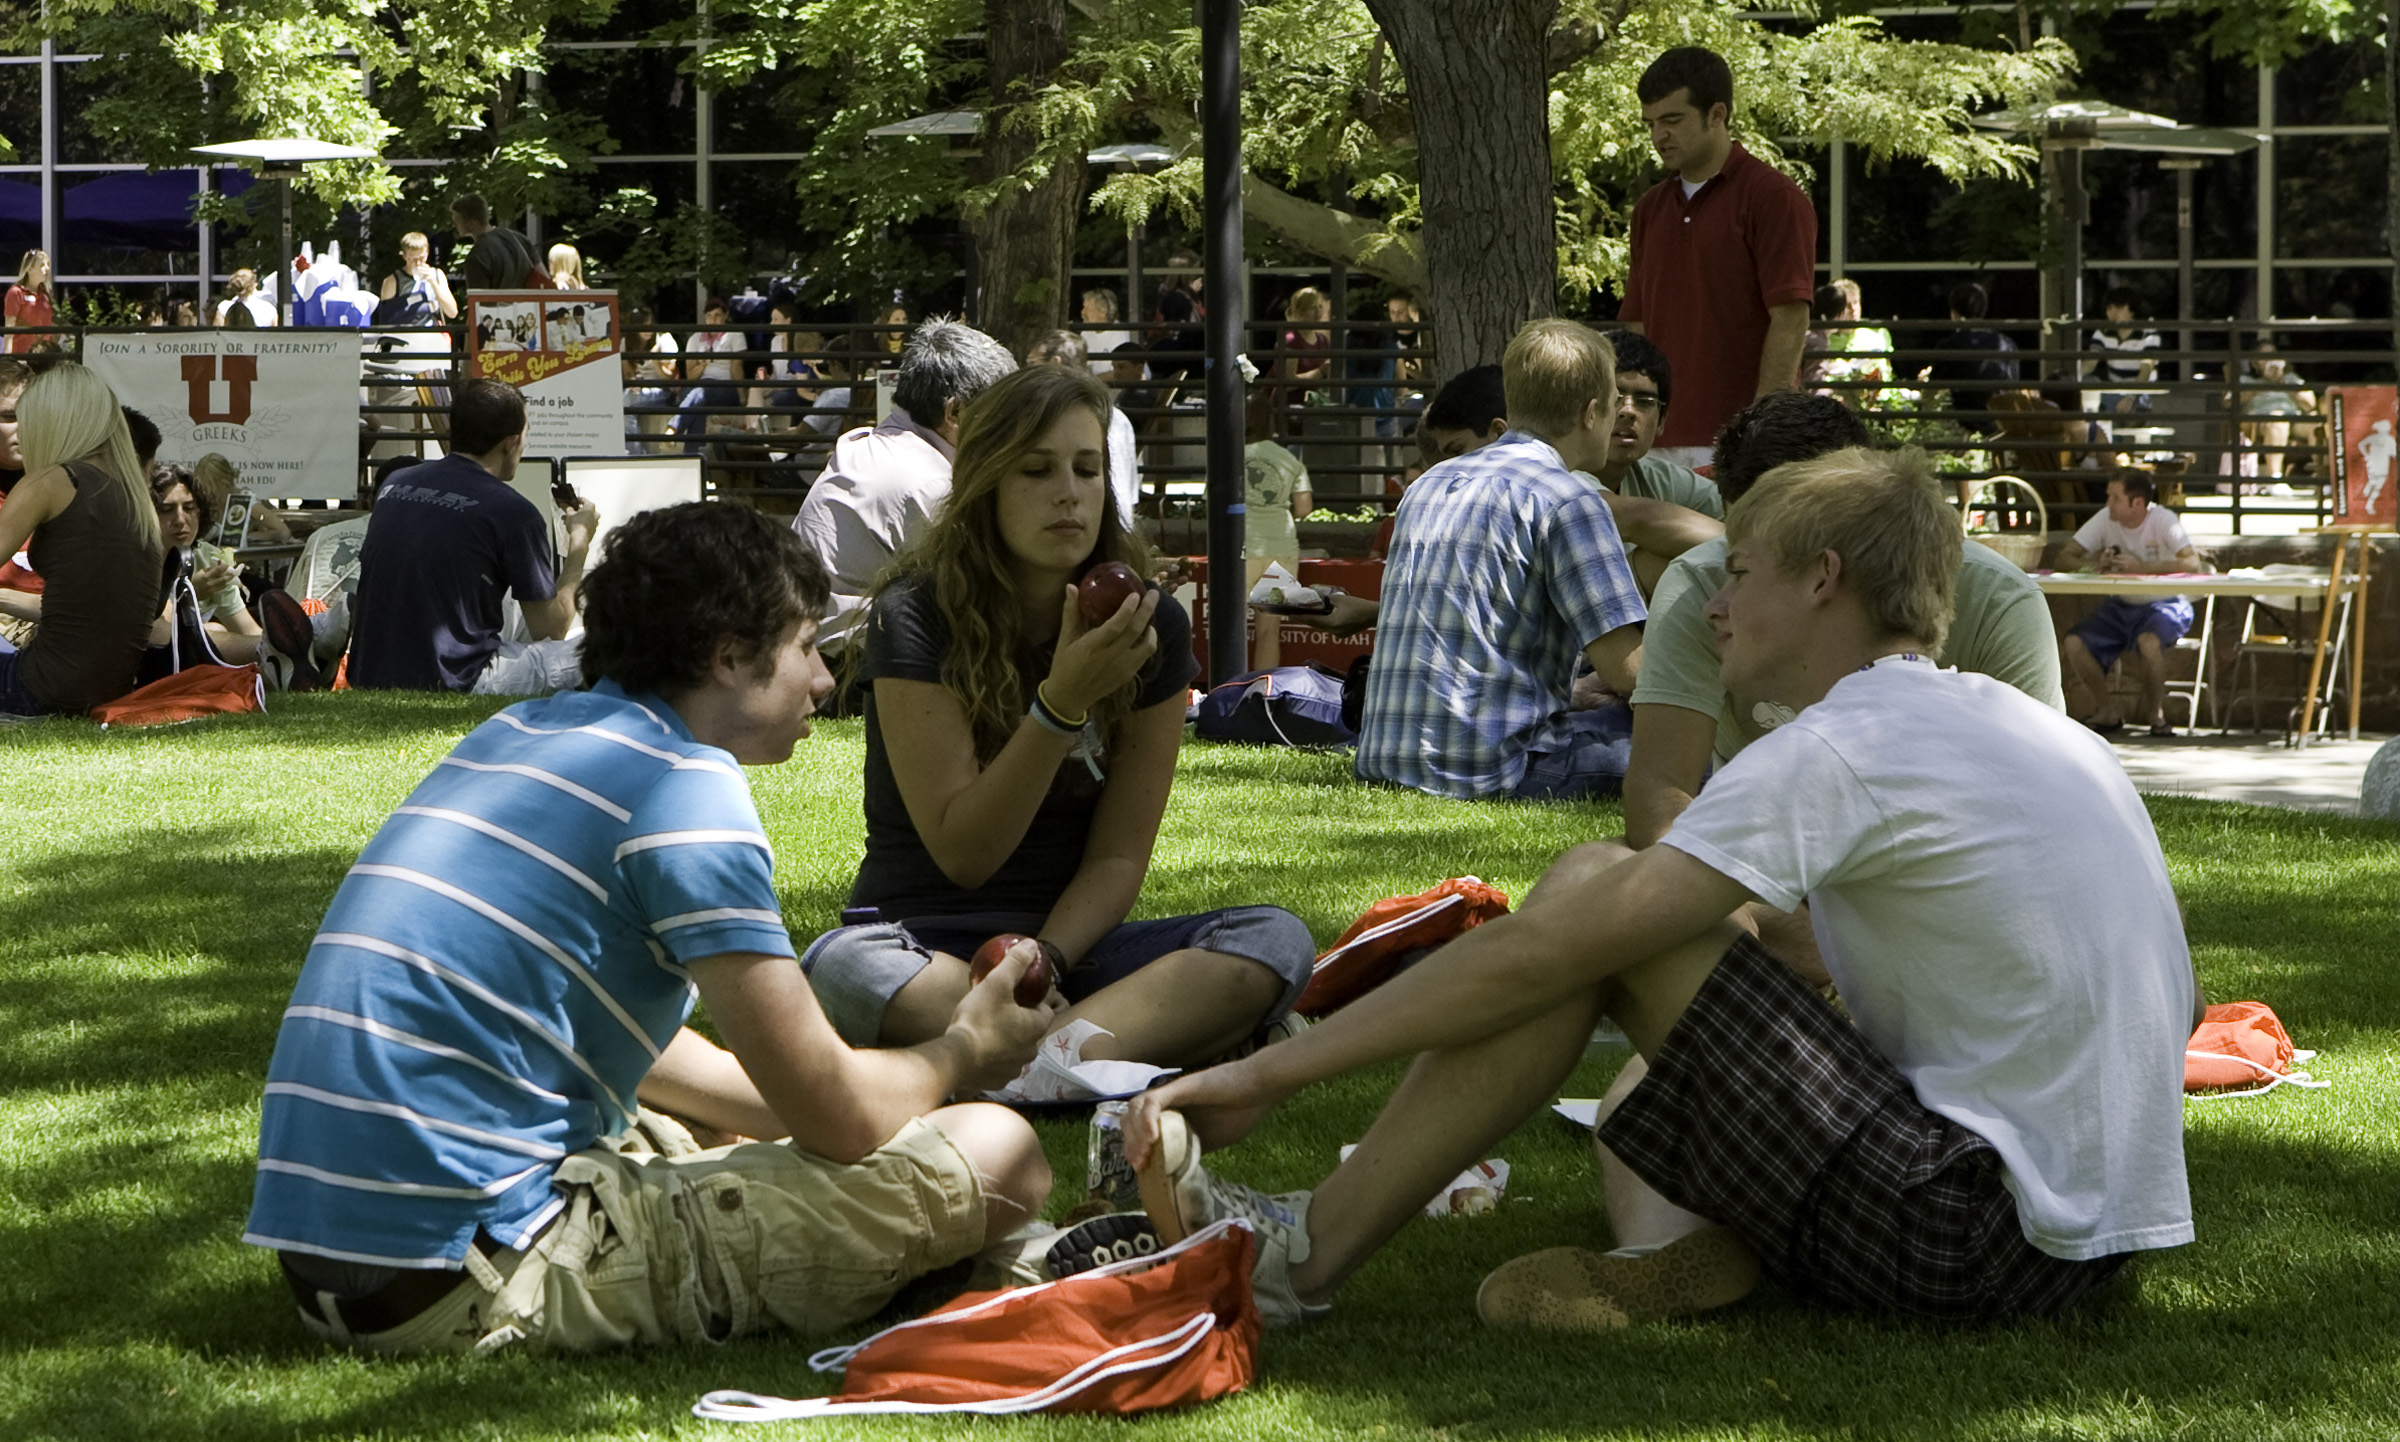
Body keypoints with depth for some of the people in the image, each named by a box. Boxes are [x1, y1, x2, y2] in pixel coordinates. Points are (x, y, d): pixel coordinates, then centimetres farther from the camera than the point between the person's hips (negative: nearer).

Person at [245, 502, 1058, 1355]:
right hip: (472, 1281, -9)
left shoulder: (516, 737, 20)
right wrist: (959, 1053, 16)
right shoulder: (686, 786, -8)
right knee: (998, 1158, -9)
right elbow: (840, 1115, -6)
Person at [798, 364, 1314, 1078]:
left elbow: (1119, 858, -1)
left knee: (1277, 939, -24)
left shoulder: (1151, 626, 0)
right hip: (927, 937, -3)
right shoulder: (916, 617, -11)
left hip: (1076, 939, 3)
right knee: (841, 968, -38)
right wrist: (1063, 701, -26)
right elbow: (962, 854, -14)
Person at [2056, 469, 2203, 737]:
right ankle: (2109, 711, 3)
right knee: (2073, 644, -19)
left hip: (2164, 604, -5)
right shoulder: (2105, 520, -2)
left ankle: (2155, 712, -10)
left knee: (2148, 642, -38)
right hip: (2121, 606, 5)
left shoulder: (2163, 521, -15)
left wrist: (2141, 567, -32)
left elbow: (2193, 563, -29)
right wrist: (2093, 565, -23)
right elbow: (2064, 558, -1)